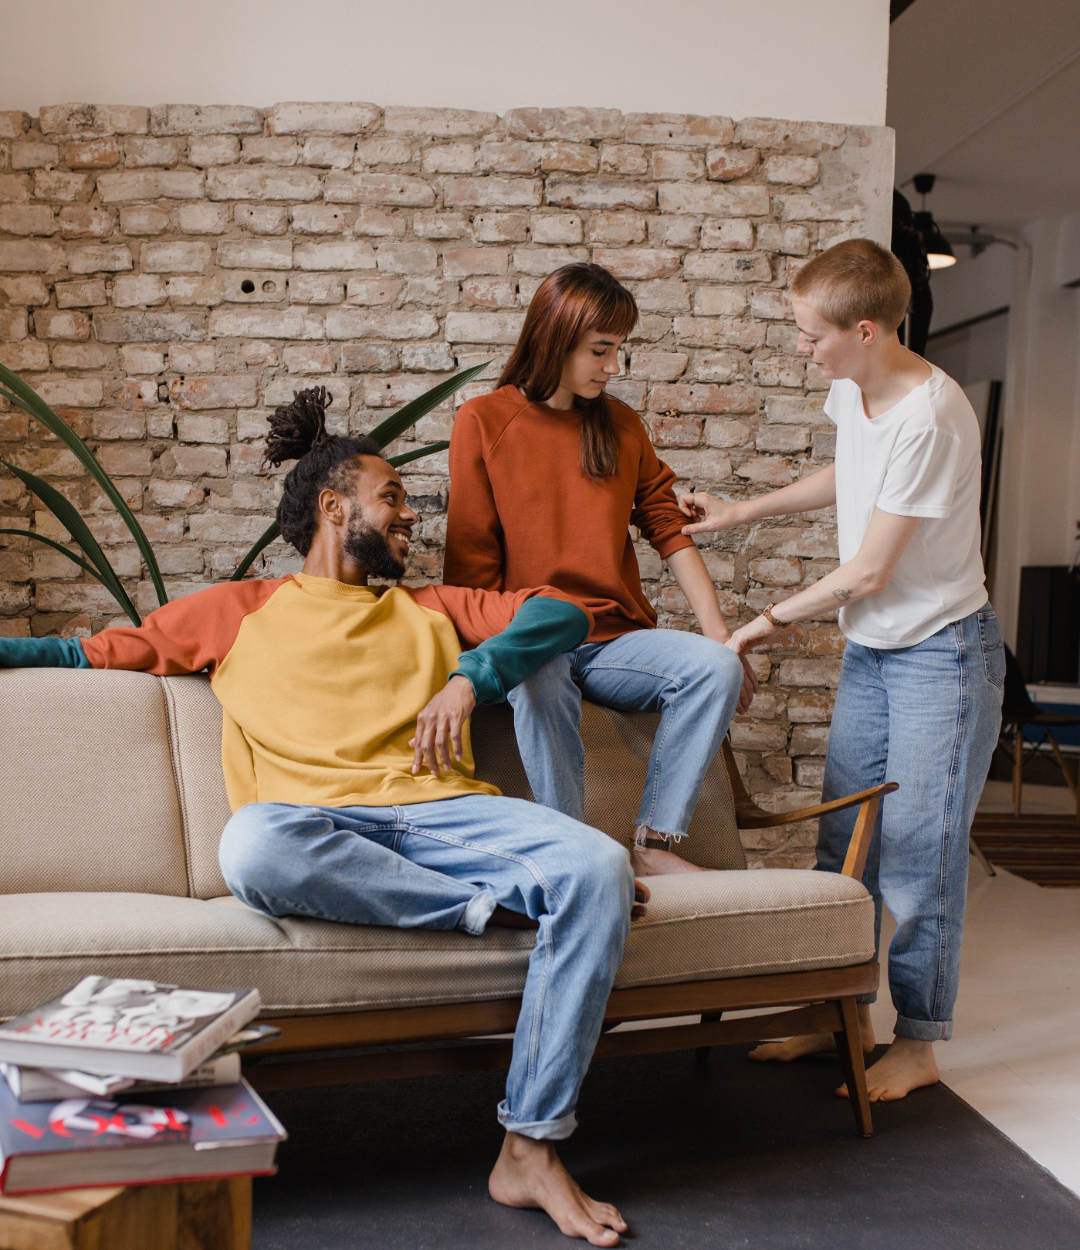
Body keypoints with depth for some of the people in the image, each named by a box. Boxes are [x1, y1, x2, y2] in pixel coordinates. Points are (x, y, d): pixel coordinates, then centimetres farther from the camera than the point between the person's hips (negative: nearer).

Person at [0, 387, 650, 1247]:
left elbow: (563, 612, 21)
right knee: (252, 846, -40)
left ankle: (531, 1150, -21)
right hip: (316, 825, -2)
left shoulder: (428, 612, 29)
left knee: (599, 865, -26)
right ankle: (498, 905, -22)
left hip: (439, 811, 3)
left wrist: (469, 676, 4)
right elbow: (104, 652, 25)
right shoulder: (239, 611, 24)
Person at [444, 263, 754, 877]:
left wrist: (719, 633, -2)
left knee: (717, 667, -24)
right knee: (542, 687, -38)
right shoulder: (484, 422, 1)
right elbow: (471, 561, -1)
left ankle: (654, 843, -19)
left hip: (615, 640, 4)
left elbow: (669, 530, 8)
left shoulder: (622, 425, 13)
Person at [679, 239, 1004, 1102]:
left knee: (917, 854, -2)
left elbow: (867, 573, -21)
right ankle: (846, 1013, 28)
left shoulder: (929, 418, -26)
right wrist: (740, 513, 22)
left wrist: (771, 622, -8)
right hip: (871, 649, 8)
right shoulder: (851, 390, 0)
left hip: (942, 652, -8)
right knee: (841, 843, 13)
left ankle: (919, 1043, 15)